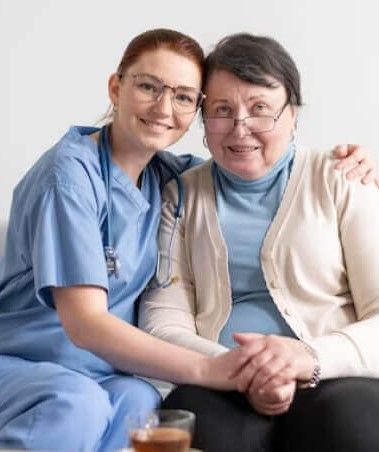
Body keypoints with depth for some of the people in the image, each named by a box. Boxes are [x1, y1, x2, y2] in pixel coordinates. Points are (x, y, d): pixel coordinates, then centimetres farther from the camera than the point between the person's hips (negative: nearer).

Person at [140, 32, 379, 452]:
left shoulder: (340, 182, 8)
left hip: (335, 383, 0)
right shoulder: (181, 196, 14)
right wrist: (239, 372, -14)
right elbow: (163, 324, 5)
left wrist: (312, 357, -19)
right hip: (220, 388, 1)